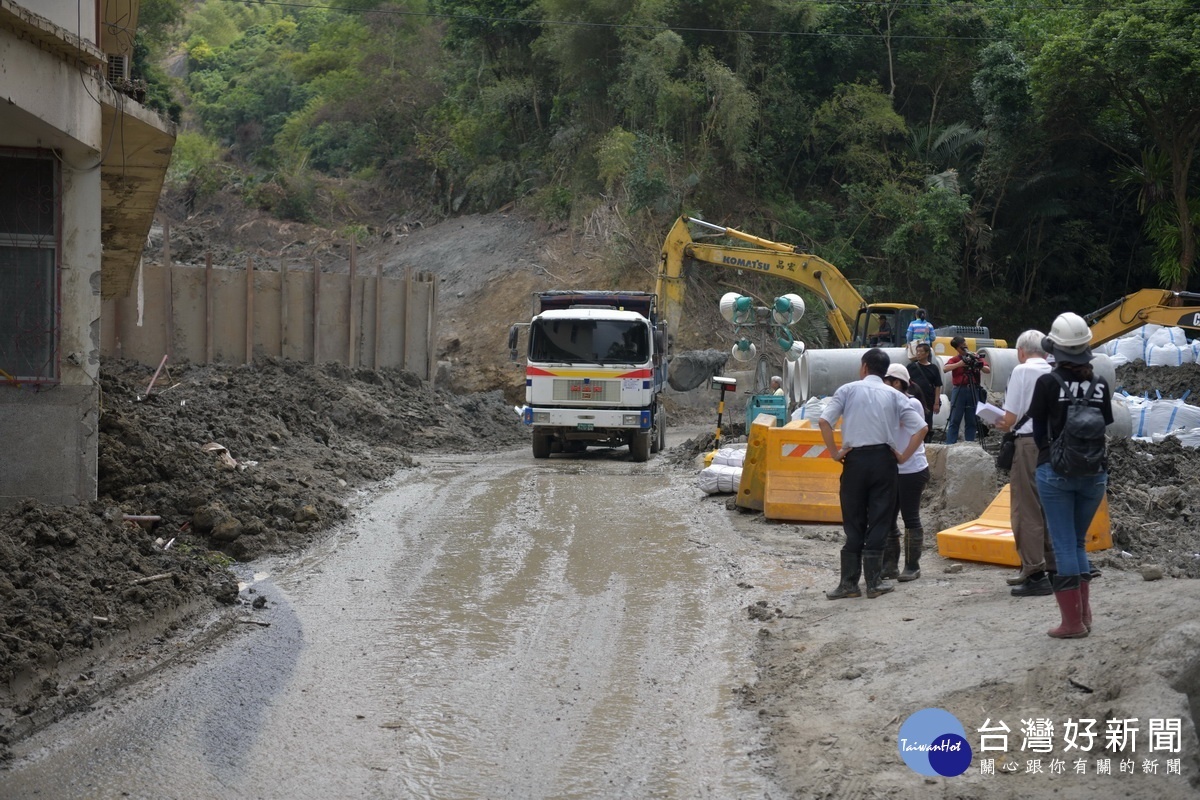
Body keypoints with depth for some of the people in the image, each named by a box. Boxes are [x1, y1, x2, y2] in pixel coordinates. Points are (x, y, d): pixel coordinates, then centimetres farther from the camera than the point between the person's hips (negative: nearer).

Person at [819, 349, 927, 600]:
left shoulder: (848, 390, 2)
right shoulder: (893, 395, 6)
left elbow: (824, 421, -10)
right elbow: (921, 427, -2)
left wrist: (835, 453, -3)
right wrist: (903, 456, 4)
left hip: (855, 459, -1)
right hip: (883, 459, 1)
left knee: (854, 523, 5)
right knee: (879, 522, 6)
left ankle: (849, 583, 5)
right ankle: (874, 583, 6)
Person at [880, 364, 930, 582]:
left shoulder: (912, 404, -11)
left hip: (912, 470, -8)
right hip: (892, 470, 8)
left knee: (910, 518, -1)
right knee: (887, 517, 7)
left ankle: (913, 567, 7)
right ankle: (890, 564, 14)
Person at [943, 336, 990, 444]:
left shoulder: (976, 357, 9)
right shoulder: (955, 359, 5)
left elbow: (988, 370, 0)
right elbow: (945, 369, -14)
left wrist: (979, 365, -19)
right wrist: (960, 364, -25)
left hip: (973, 391, 2)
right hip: (959, 390, -2)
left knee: (971, 422, 5)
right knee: (954, 421, -4)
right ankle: (949, 446, -5)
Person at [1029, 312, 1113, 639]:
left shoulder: (1048, 383, -9)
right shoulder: (1100, 385, 0)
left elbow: (1038, 430, -1)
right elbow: (1106, 428, 6)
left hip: (1055, 472, -3)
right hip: (1094, 473, 3)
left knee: (1064, 544, 1)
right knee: (1079, 542, 17)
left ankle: (1073, 621, 1)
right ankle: (1084, 615, 16)